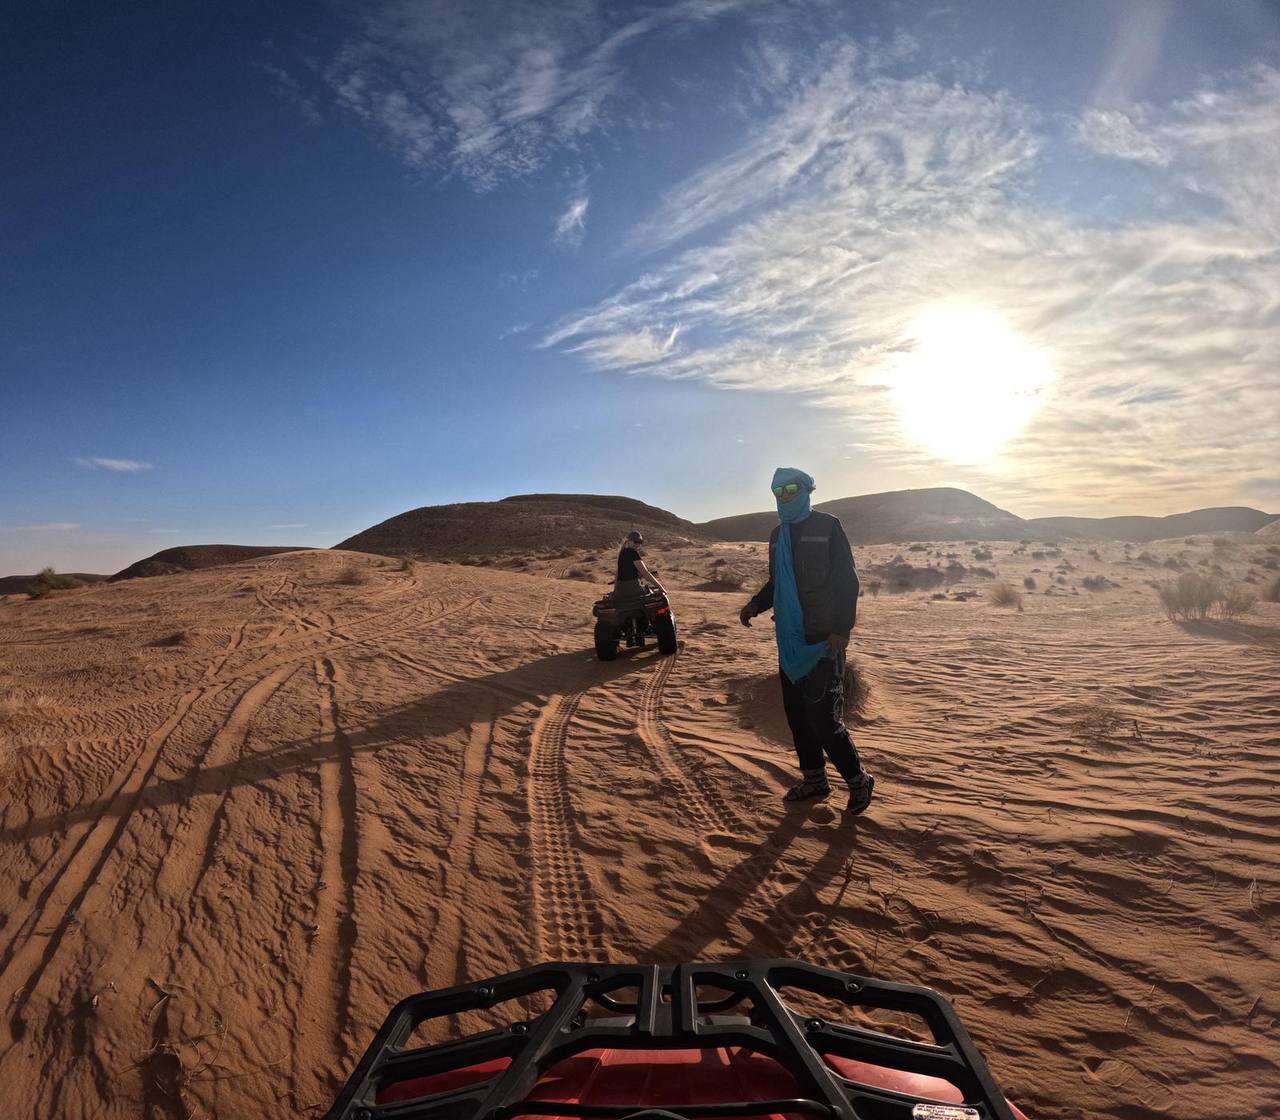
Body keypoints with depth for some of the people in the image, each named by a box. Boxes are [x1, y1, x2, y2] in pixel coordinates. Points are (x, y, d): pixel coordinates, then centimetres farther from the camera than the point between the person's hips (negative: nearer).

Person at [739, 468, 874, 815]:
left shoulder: (827, 527, -6)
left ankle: (858, 779, 12)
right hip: (789, 640, 7)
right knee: (797, 714, 12)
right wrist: (755, 605, 2)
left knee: (823, 718, -8)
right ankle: (814, 778, 27)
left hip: (822, 642, -7)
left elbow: (847, 581, -10)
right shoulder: (778, 535, 14)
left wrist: (841, 629, -18)